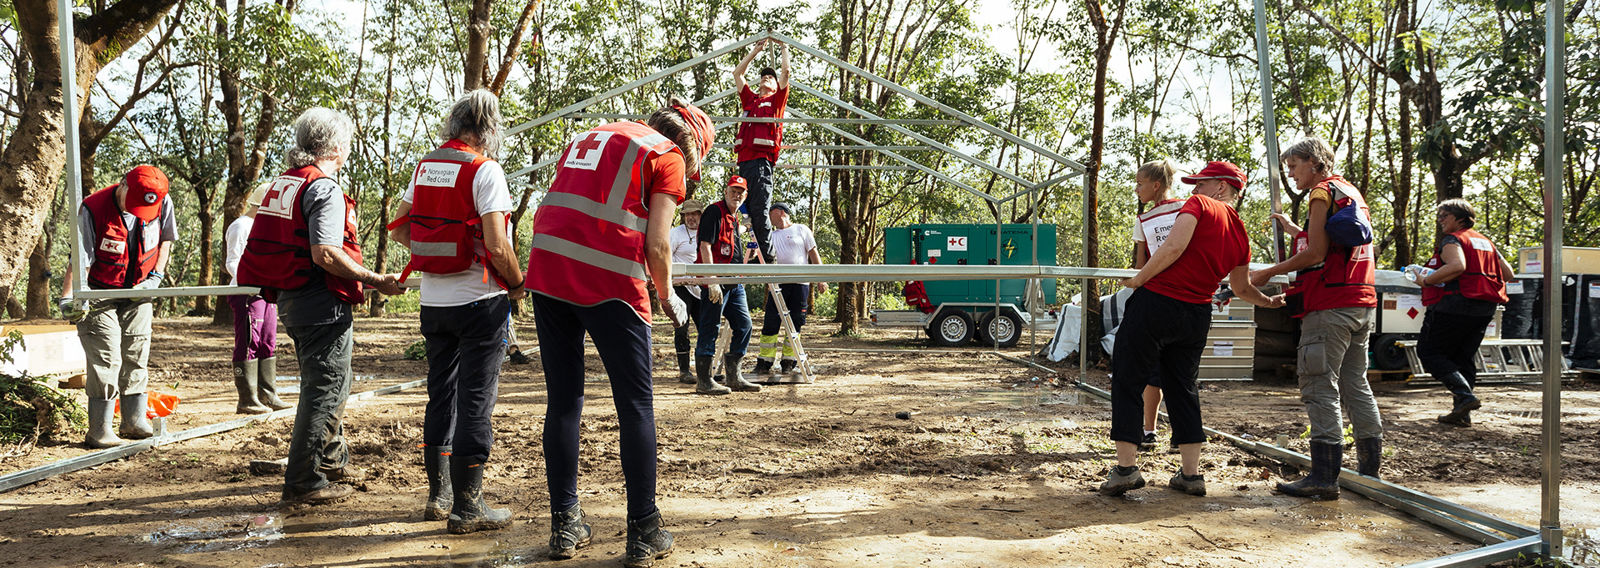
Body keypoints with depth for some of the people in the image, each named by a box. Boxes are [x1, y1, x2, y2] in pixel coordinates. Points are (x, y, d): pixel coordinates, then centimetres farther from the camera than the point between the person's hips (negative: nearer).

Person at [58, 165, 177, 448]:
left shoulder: (163, 203, -12)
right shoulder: (93, 209, -24)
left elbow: (166, 239, 7)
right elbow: (79, 260, -24)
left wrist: (156, 276, -3)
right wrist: (67, 298, -36)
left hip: (138, 292, 4)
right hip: (100, 294, -4)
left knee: (136, 355, 5)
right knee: (105, 357, -11)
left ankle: (134, 420, 13)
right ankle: (99, 429, -8)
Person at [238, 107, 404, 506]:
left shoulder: (283, 183, 13)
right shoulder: (324, 188, -16)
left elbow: (276, 245, 18)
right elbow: (326, 254, -25)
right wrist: (376, 282, -20)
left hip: (290, 300, 10)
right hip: (322, 306, -10)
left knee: (327, 384, 23)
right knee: (325, 391, -2)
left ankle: (331, 461, 36)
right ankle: (304, 482, 2)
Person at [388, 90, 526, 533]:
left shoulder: (425, 166, 7)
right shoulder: (484, 170, -14)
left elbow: (399, 230, 14)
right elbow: (497, 246, -19)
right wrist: (518, 284, -4)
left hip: (433, 300, 7)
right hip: (479, 299, -6)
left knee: (441, 394, 16)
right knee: (475, 400, 0)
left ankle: (438, 495, 25)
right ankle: (466, 505, 4)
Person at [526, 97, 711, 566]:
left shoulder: (589, 136, 25)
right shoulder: (669, 156, 5)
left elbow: (553, 212, 21)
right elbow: (656, 244, -3)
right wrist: (667, 297, 13)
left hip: (545, 270, 6)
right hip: (608, 282, -6)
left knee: (563, 400, 12)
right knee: (635, 404, 3)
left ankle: (564, 527, 16)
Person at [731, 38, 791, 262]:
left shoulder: (777, 100, 16)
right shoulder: (750, 99, 27)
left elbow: (785, 71, 10)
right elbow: (737, 73, 33)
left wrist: (784, 46, 24)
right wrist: (756, 50, 36)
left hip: (762, 160, -5)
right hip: (744, 158, 5)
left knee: (759, 210, -15)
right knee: (749, 210, -1)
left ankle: (768, 258, -16)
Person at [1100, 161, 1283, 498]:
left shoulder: (1200, 205, -5)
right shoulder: (1241, 235, 14)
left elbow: (1174, 246, -20)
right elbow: (1242, 289, 25)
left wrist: (1138, 279, -10)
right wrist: (1269, 302, 44)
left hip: (1156, 303, -7)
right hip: (1197, 315, 7)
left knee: (1127, 382, 2)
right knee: (1183, 388, 17)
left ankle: (1126, 467, -2)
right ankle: (1191, 474, 17)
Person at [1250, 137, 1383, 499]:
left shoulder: (1322, 193, -7)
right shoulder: (1352, 192, 21)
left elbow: (1316, 254, -15)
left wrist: (1267, 274, -8)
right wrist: (1292, 229, 36)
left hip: (1330, 304, -10)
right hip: (1362, 304, 10)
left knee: (1319, 387, -9)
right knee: (1355, 384, 13)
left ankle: (1325, 476, -13)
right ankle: (1370, 468, 16)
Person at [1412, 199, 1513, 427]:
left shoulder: (1452, 239, -7)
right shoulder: (1485, 241, 19)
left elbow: (1457, 265, -27)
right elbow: (1508, 273, 19)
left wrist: (1426, 280, -19)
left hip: (1455, 305, -9)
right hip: (1485, 309, 9)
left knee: (1428, 351, 0)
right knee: (1464, 357, 13)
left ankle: (1465, 395, -16)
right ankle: (1462, 413, 9)